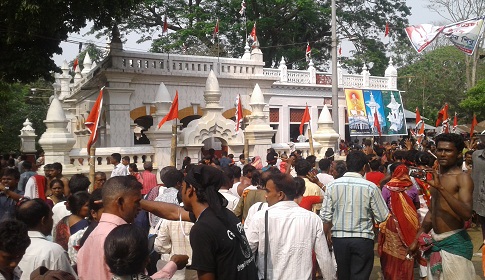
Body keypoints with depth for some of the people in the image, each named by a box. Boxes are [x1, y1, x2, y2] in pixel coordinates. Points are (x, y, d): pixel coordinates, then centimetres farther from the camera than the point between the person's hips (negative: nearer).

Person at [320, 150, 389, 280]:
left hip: (339, 237, 3)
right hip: (363, 239, -3)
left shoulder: (332, 185, -5)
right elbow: (383, 217, -6)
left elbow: (325, 216, -2)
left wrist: (327, 233, 15)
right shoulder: (370, 187, -12)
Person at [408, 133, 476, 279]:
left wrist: (441, 188, -32)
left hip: (454, 242, -7)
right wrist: (416, 239, 19)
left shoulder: (463, 178, -12)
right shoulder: (436, 177, 11)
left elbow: (467, 213, -27)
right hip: (435, 242, 7)